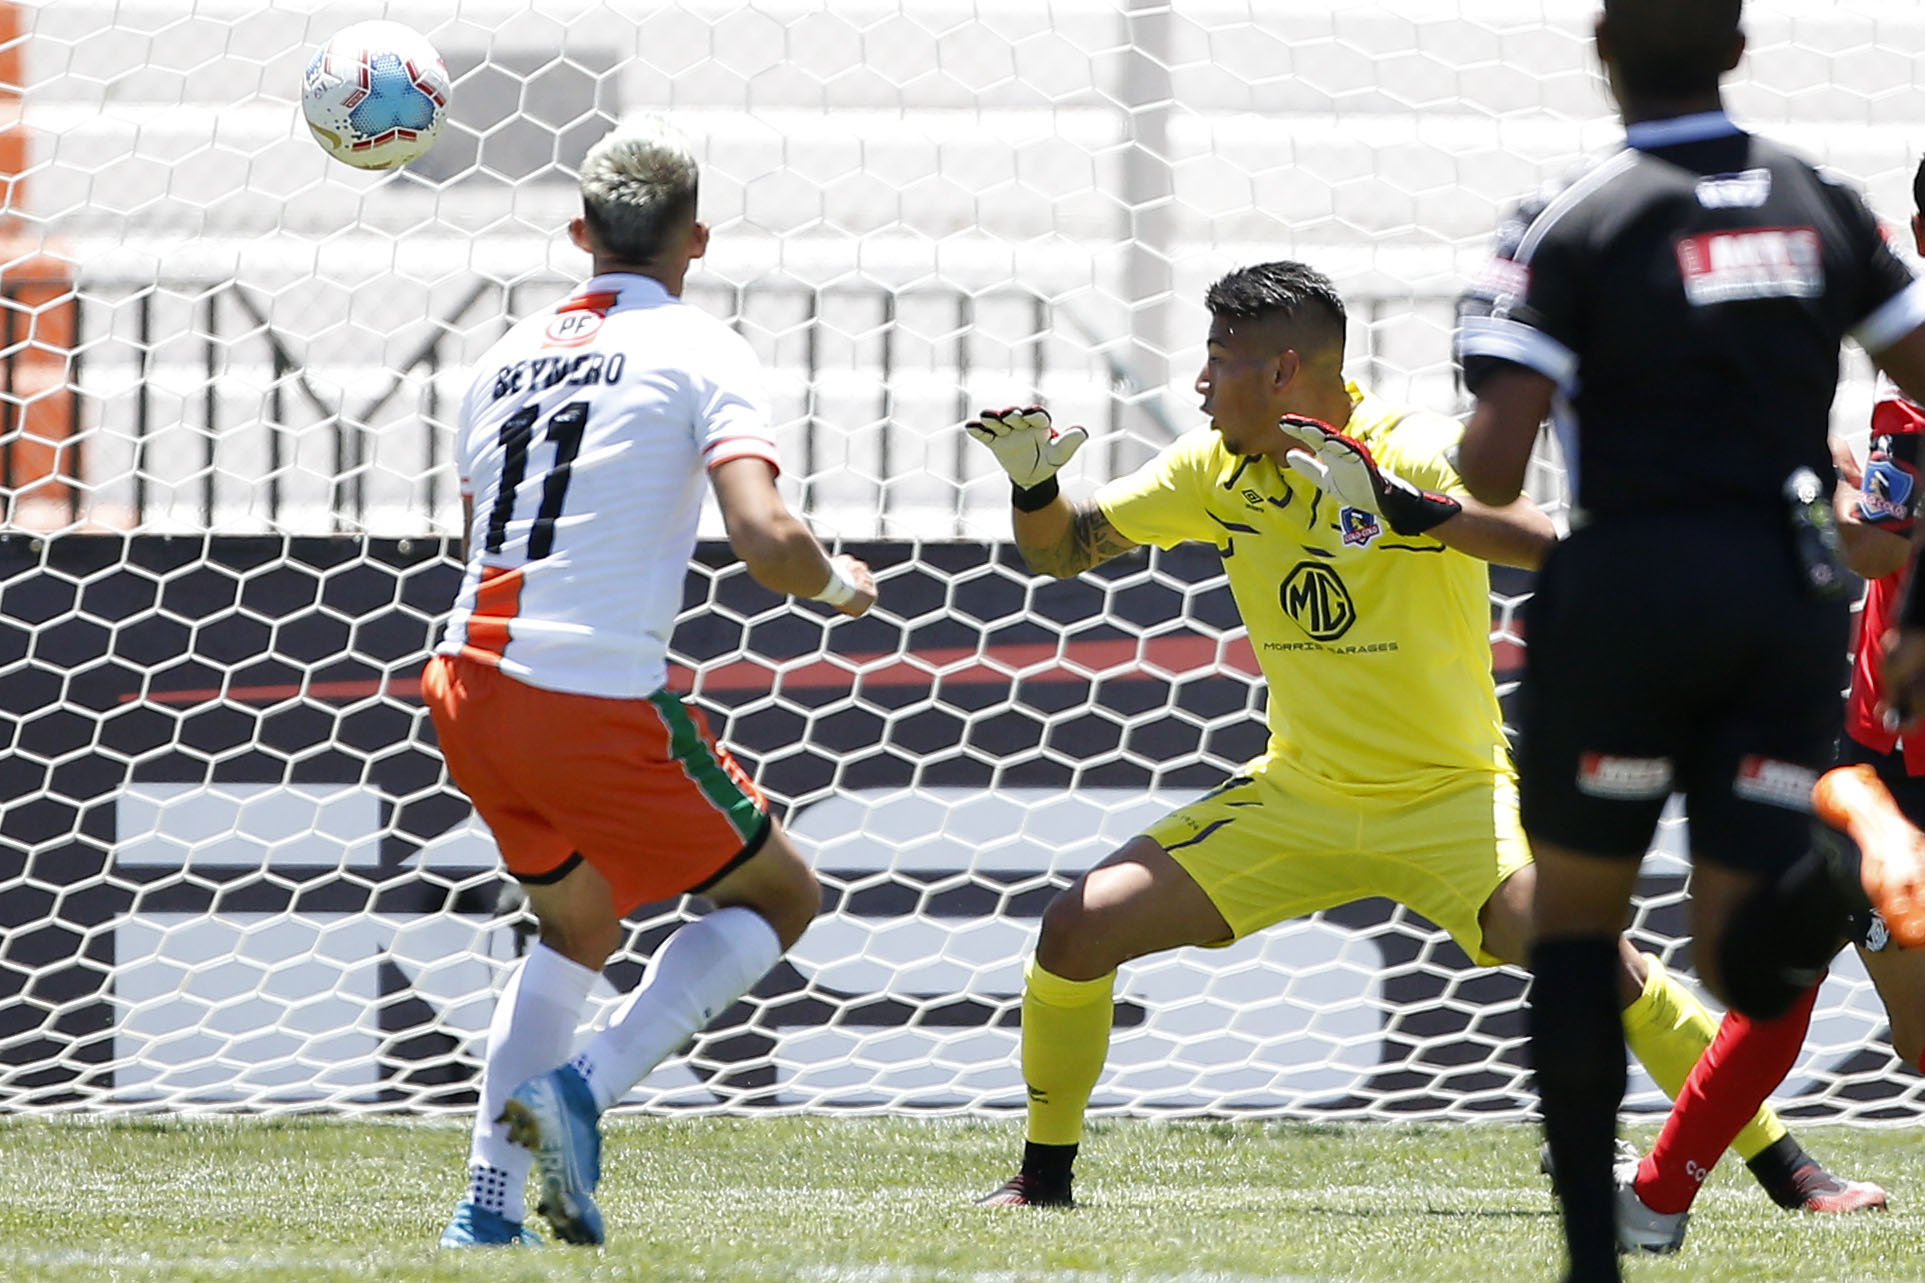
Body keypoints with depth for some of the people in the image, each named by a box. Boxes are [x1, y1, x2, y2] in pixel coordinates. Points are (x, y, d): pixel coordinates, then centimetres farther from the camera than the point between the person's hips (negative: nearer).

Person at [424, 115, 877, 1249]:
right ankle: (582, 1089, -8)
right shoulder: (702, 350, -3)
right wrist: (840, 583, 5)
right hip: (601, 699, -6)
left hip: (471, 686, 6)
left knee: (580, 921, 29)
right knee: (781, 897, 13)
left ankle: (491, 1197, 17)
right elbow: (764, 539, -16)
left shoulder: (510, 355, 16)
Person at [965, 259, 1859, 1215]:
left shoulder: (1417, 453, -17)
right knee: (1077, 929, -7)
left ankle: (1784, 1167, -15)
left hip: (1452, 800, -5)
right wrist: (1033, 482, -11)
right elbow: (1063, 550, 11)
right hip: (1298, 799, 5)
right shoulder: (1216, 468, 0)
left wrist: (1399, 504, -41)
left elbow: (1561, 545, -32)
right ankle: (1044, 1175, 13)